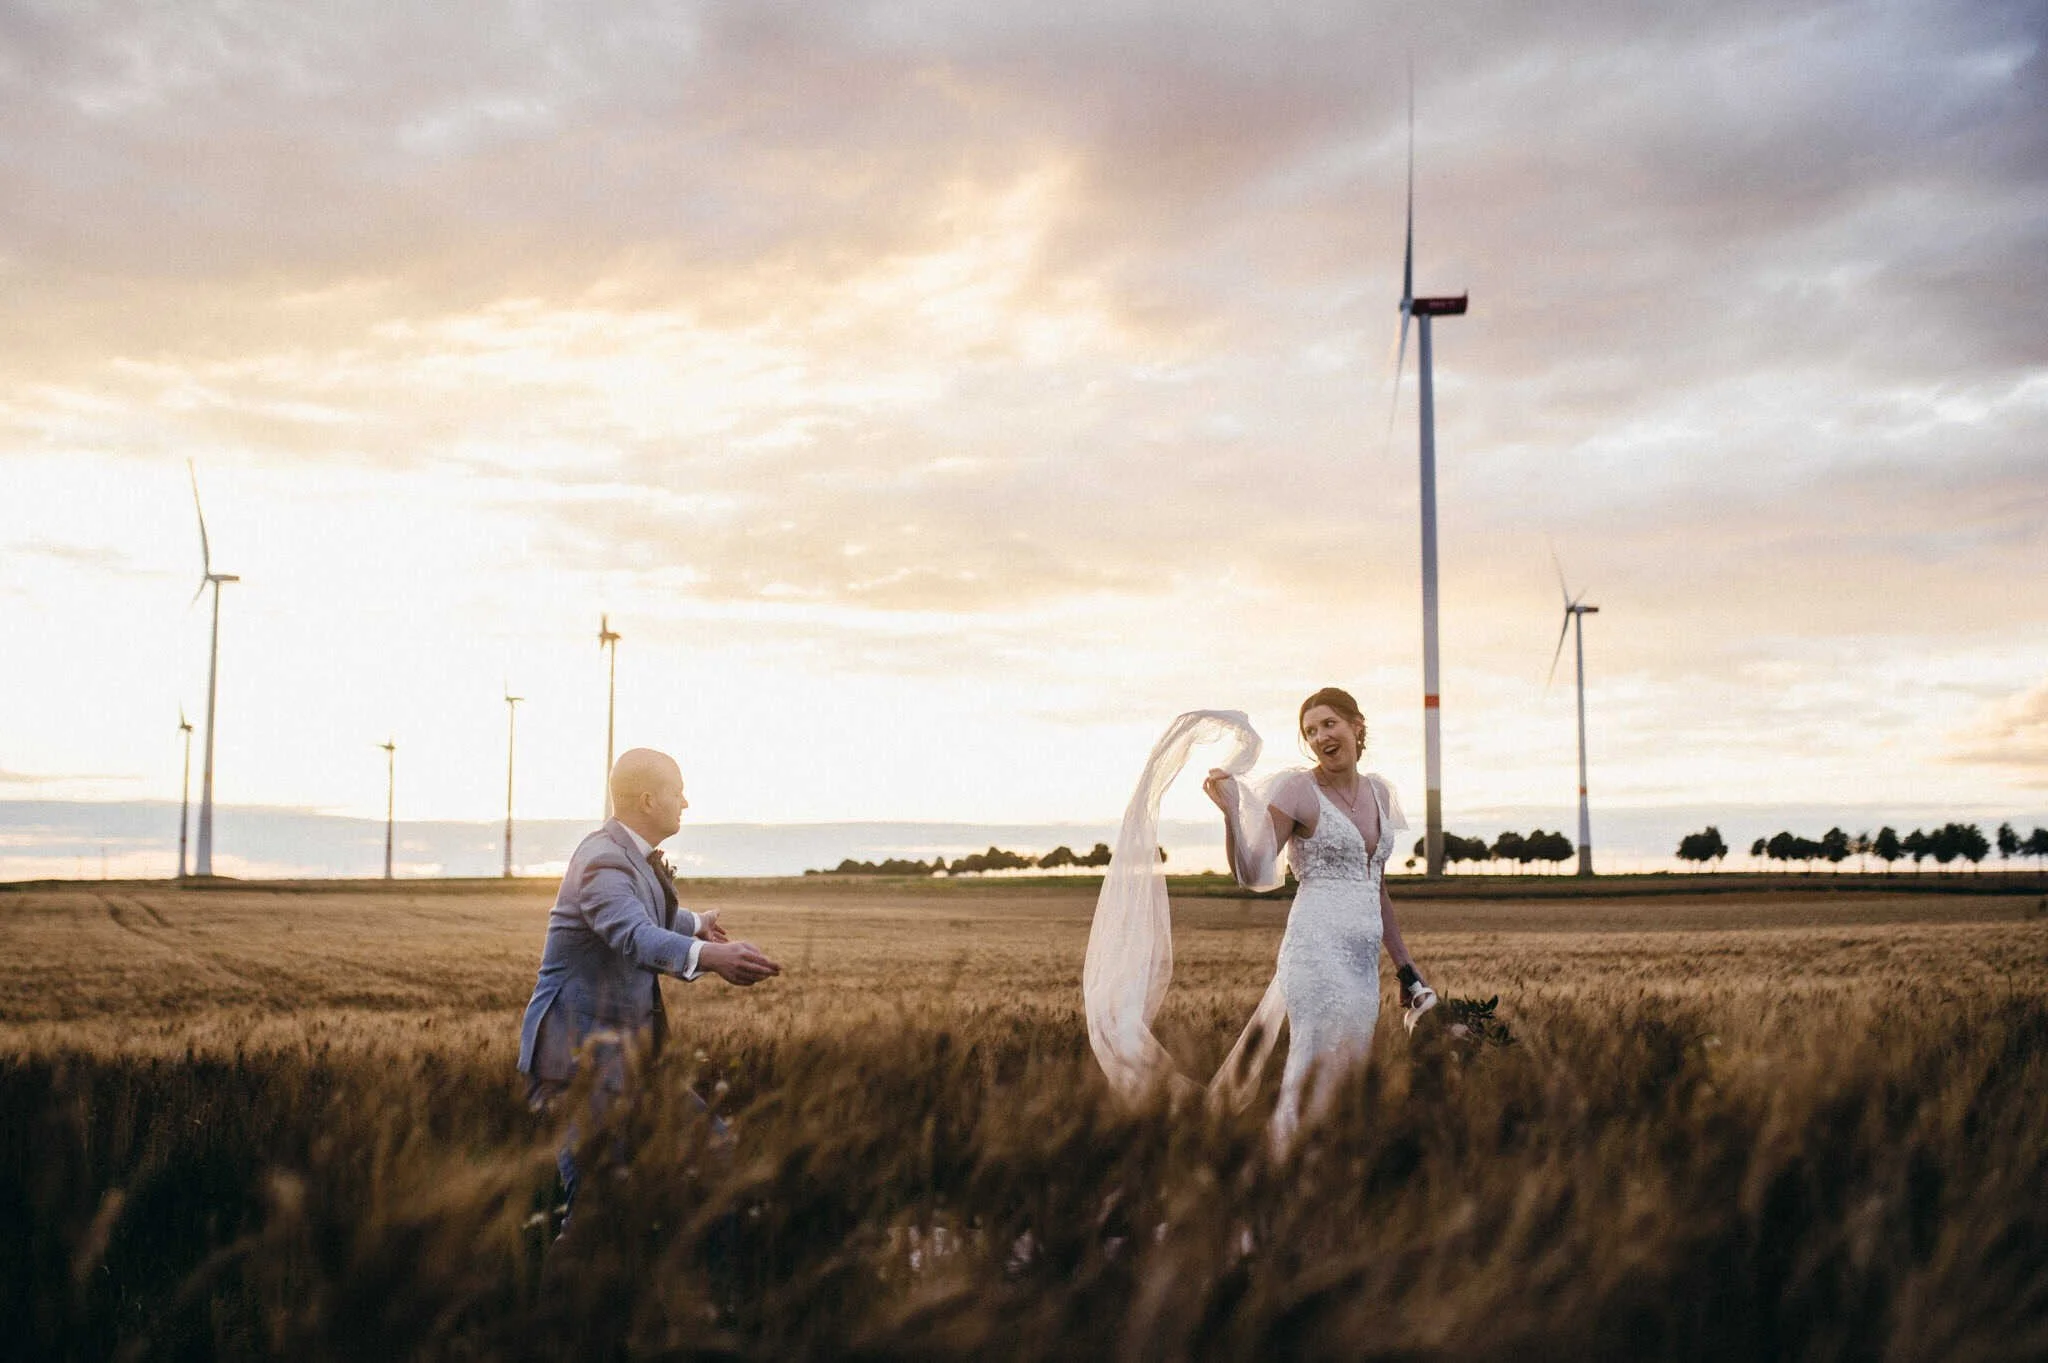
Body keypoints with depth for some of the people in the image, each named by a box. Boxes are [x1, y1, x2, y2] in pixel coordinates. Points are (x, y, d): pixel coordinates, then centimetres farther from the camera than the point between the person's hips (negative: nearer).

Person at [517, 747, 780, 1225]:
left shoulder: (634, 855, 10)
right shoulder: (603, 862, -21)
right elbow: (636, 937, -41)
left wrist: (696, 922, 51)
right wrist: (709, 956, -56)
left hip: (627, 1047, 10)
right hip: (579, 1053, -10)